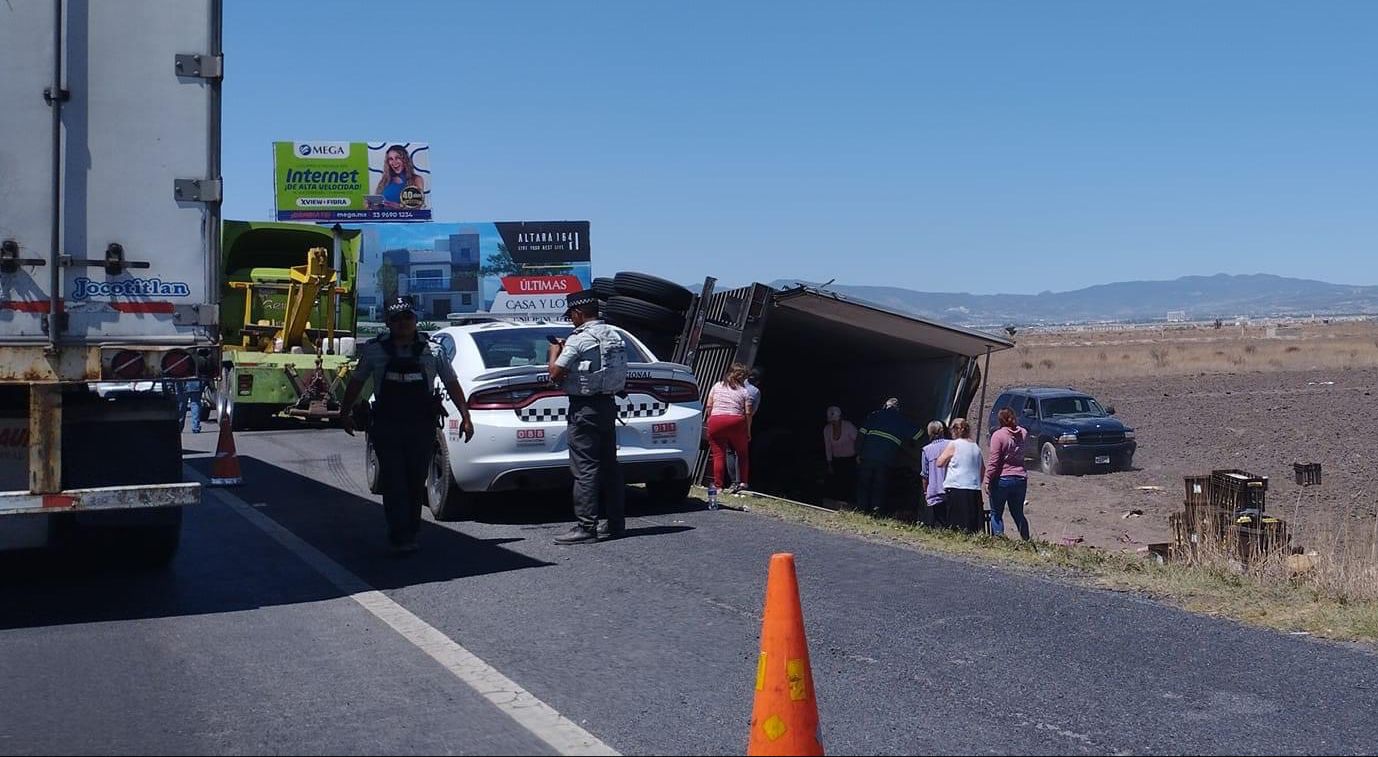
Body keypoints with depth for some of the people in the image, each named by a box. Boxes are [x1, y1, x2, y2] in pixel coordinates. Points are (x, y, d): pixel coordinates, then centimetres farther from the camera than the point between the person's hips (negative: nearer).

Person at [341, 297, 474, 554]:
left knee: (416, 484, 8)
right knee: (394, 484, -6)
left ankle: (410, 532, 21)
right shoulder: (374, 350, 3)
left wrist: (465, 417, 2)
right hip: (386, 427, -1)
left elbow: (451, 384, 7)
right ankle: (401, 538, -8)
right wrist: (346, 413, 16)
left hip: (422, 427, 1)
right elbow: (356, 382, 15)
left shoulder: (432, 351, 3)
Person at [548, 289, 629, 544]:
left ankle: (585, 527, -9)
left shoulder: (579, 340, -15)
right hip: (608, 404, 8)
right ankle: (616, 522, 17)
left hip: (585, 408, -8)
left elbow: (555, 374, -15)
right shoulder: (614, 336, 10)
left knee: (585, 469, -7)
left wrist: (555, 351, 5)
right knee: (609, 465, 13)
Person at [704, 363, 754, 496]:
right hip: (736, 422, -1)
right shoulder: (745, 392, 5)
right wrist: (748, 432, 8)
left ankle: (718, 485, 2)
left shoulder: (717, 386, 11)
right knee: (742, 453, 16)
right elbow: (748, 414, 1)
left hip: (715, 421, 1)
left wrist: (709, 419, 19)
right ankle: (742, 481, 10)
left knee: (718, 455, 4)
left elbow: (708, 406, 8)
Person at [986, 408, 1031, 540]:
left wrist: (987, 480, -11)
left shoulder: (998, 435, -11)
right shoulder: (1023, 433, 4)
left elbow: (993, 461, -15)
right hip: (1020, 479, 5)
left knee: (996, 514, 3)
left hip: (1002, 479, -5)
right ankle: (1027, 540, 14)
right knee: (1018, 514, 15)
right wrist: (1015, 424, 26)